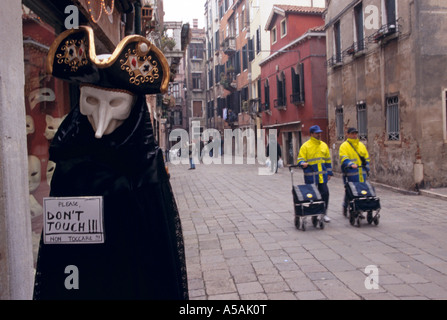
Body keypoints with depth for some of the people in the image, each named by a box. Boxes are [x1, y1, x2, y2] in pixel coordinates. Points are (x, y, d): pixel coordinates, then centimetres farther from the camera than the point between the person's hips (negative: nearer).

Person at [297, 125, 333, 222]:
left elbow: (328, 160, 19)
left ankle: (324, 214, 11)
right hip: (311, 176, -4)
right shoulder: (305, 146, -3)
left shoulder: (324, 145, 13)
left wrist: (329, 172, 15)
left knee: (325, 193, -1)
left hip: (322, 175, 4)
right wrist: (303, 163, -26)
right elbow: (300, 159, -4)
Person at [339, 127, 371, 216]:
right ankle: (346, 209, 10)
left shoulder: (361, 145, 16)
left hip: (361, 174, 6)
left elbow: (366, 158, 20)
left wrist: (367, 168, 9)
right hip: (350, 175, -6)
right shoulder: (344, 146, -2)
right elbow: (344, 159, -15)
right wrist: (351, 164, -30)